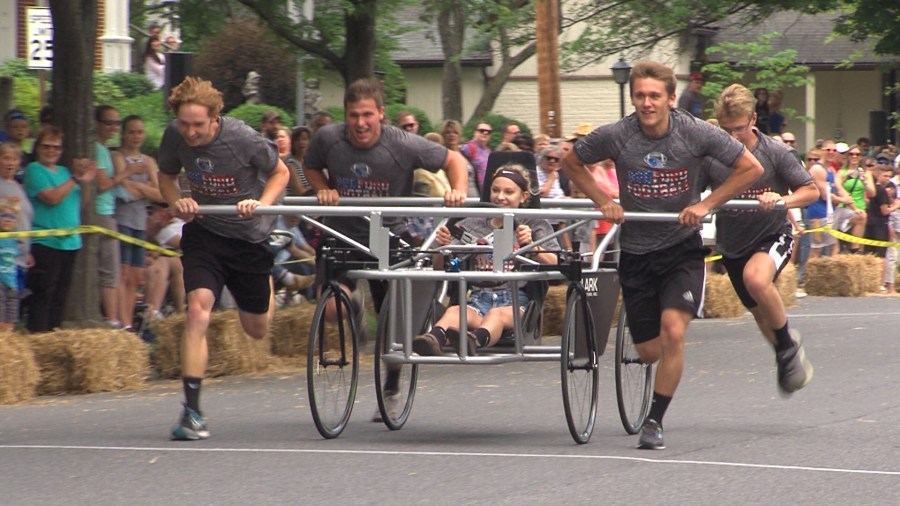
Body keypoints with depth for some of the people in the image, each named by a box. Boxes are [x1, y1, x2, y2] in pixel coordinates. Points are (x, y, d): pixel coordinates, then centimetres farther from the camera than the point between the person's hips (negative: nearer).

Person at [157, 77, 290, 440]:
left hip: (249, 234, -1)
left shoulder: (243, 138, -22)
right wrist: (177, 201, -15)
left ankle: (267, 289, 52)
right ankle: (192, 411, -20)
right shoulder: (174, 137, -13)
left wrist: (261, 204, -23)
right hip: (204, 230, 1)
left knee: (257, 330, 13)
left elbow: (280, 172, -6)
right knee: (198, 310, -22)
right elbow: (166, 177, 6)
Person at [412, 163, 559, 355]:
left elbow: (555, 265, 0)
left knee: (497, 314, -37)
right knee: (454, 311, -34)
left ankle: (474, 340, -70)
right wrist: (442, 247, -10)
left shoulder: (536, 226, 18)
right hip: (479, 298, 2)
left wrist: (532, 246, -19)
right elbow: (440, 268, 13)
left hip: (516, 300, -2)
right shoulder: (471, 226, 24)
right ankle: (433, 339, -66)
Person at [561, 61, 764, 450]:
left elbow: (751, 169, -4)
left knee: (673, 332, -20)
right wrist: (604, 202, -3)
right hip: (636, 253, 1)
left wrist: (706, 204, -10)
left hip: (682, 247, -1)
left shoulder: (696, 133, -13)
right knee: (649, 351, 4)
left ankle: (655, 421, -6)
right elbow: (571, 163, 8)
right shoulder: (614, 136, -11)